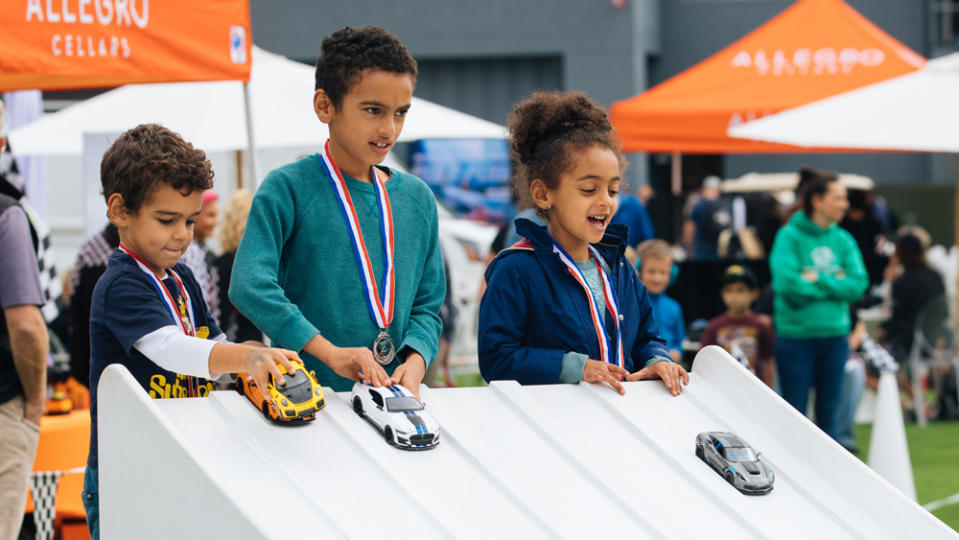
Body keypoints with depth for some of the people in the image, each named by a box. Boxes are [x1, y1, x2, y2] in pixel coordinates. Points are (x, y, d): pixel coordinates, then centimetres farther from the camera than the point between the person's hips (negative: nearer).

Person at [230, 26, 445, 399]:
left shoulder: (418, 199, 14)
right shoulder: (287, 189, -2)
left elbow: (428, 305, 16)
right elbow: (249, 285, -15)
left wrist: (414, 364, -5)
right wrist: (329, 352, -22)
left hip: (392, 397, 4)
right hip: (304, 394, -4)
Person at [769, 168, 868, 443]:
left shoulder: (844, 240, 8)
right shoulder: (790, 236, -7)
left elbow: (858, 285, -2)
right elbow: (787, 283, -19)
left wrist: (818, 280, -12)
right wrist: (834, 285, -8)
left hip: (835, 335, 5)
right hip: (796, 335, -4)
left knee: (828, 413, 9)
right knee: (794, 413, 1)